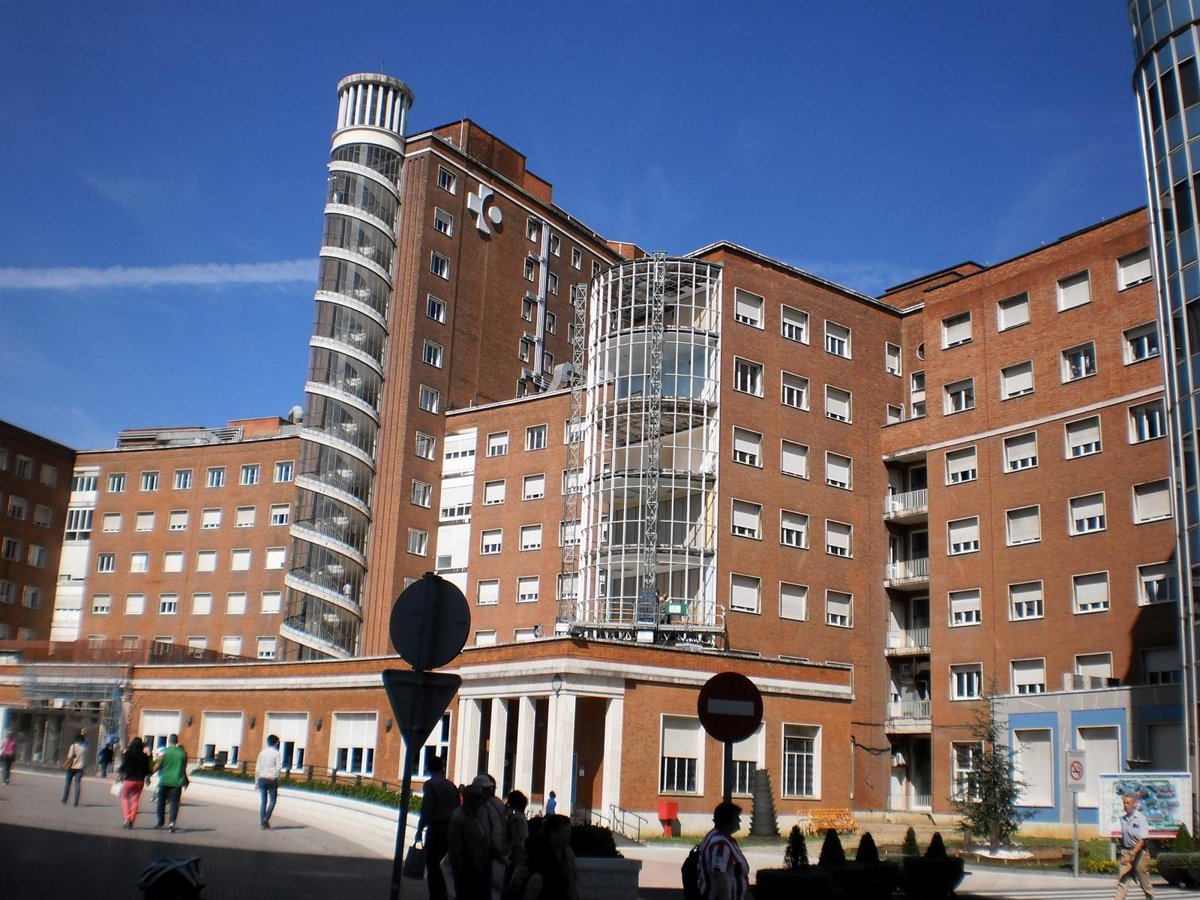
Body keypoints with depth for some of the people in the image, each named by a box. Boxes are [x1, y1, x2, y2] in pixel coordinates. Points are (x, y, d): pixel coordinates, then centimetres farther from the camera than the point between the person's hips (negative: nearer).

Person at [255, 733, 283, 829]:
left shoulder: (262, 753, 7)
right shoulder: (276, 753, -4)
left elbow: (257, 768, 6)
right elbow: (278, 768, -10)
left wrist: (256, 781, 11)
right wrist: (277, 780, -1)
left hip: (262, 779, 4)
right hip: (272, 779, -4)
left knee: (263, 801, 7)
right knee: (272, 800, 7)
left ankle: (262, 822, 5)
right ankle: (266, 819, -9)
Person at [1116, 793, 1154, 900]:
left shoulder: (1141, 819, -12)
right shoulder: (1123, 819, 3)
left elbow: (1143, 840, -15)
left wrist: (1132, 855, -19)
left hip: (1139, 852, -4)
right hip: (1126, 851, 4)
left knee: (1144, 881, 8)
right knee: (1122, 879, -4)